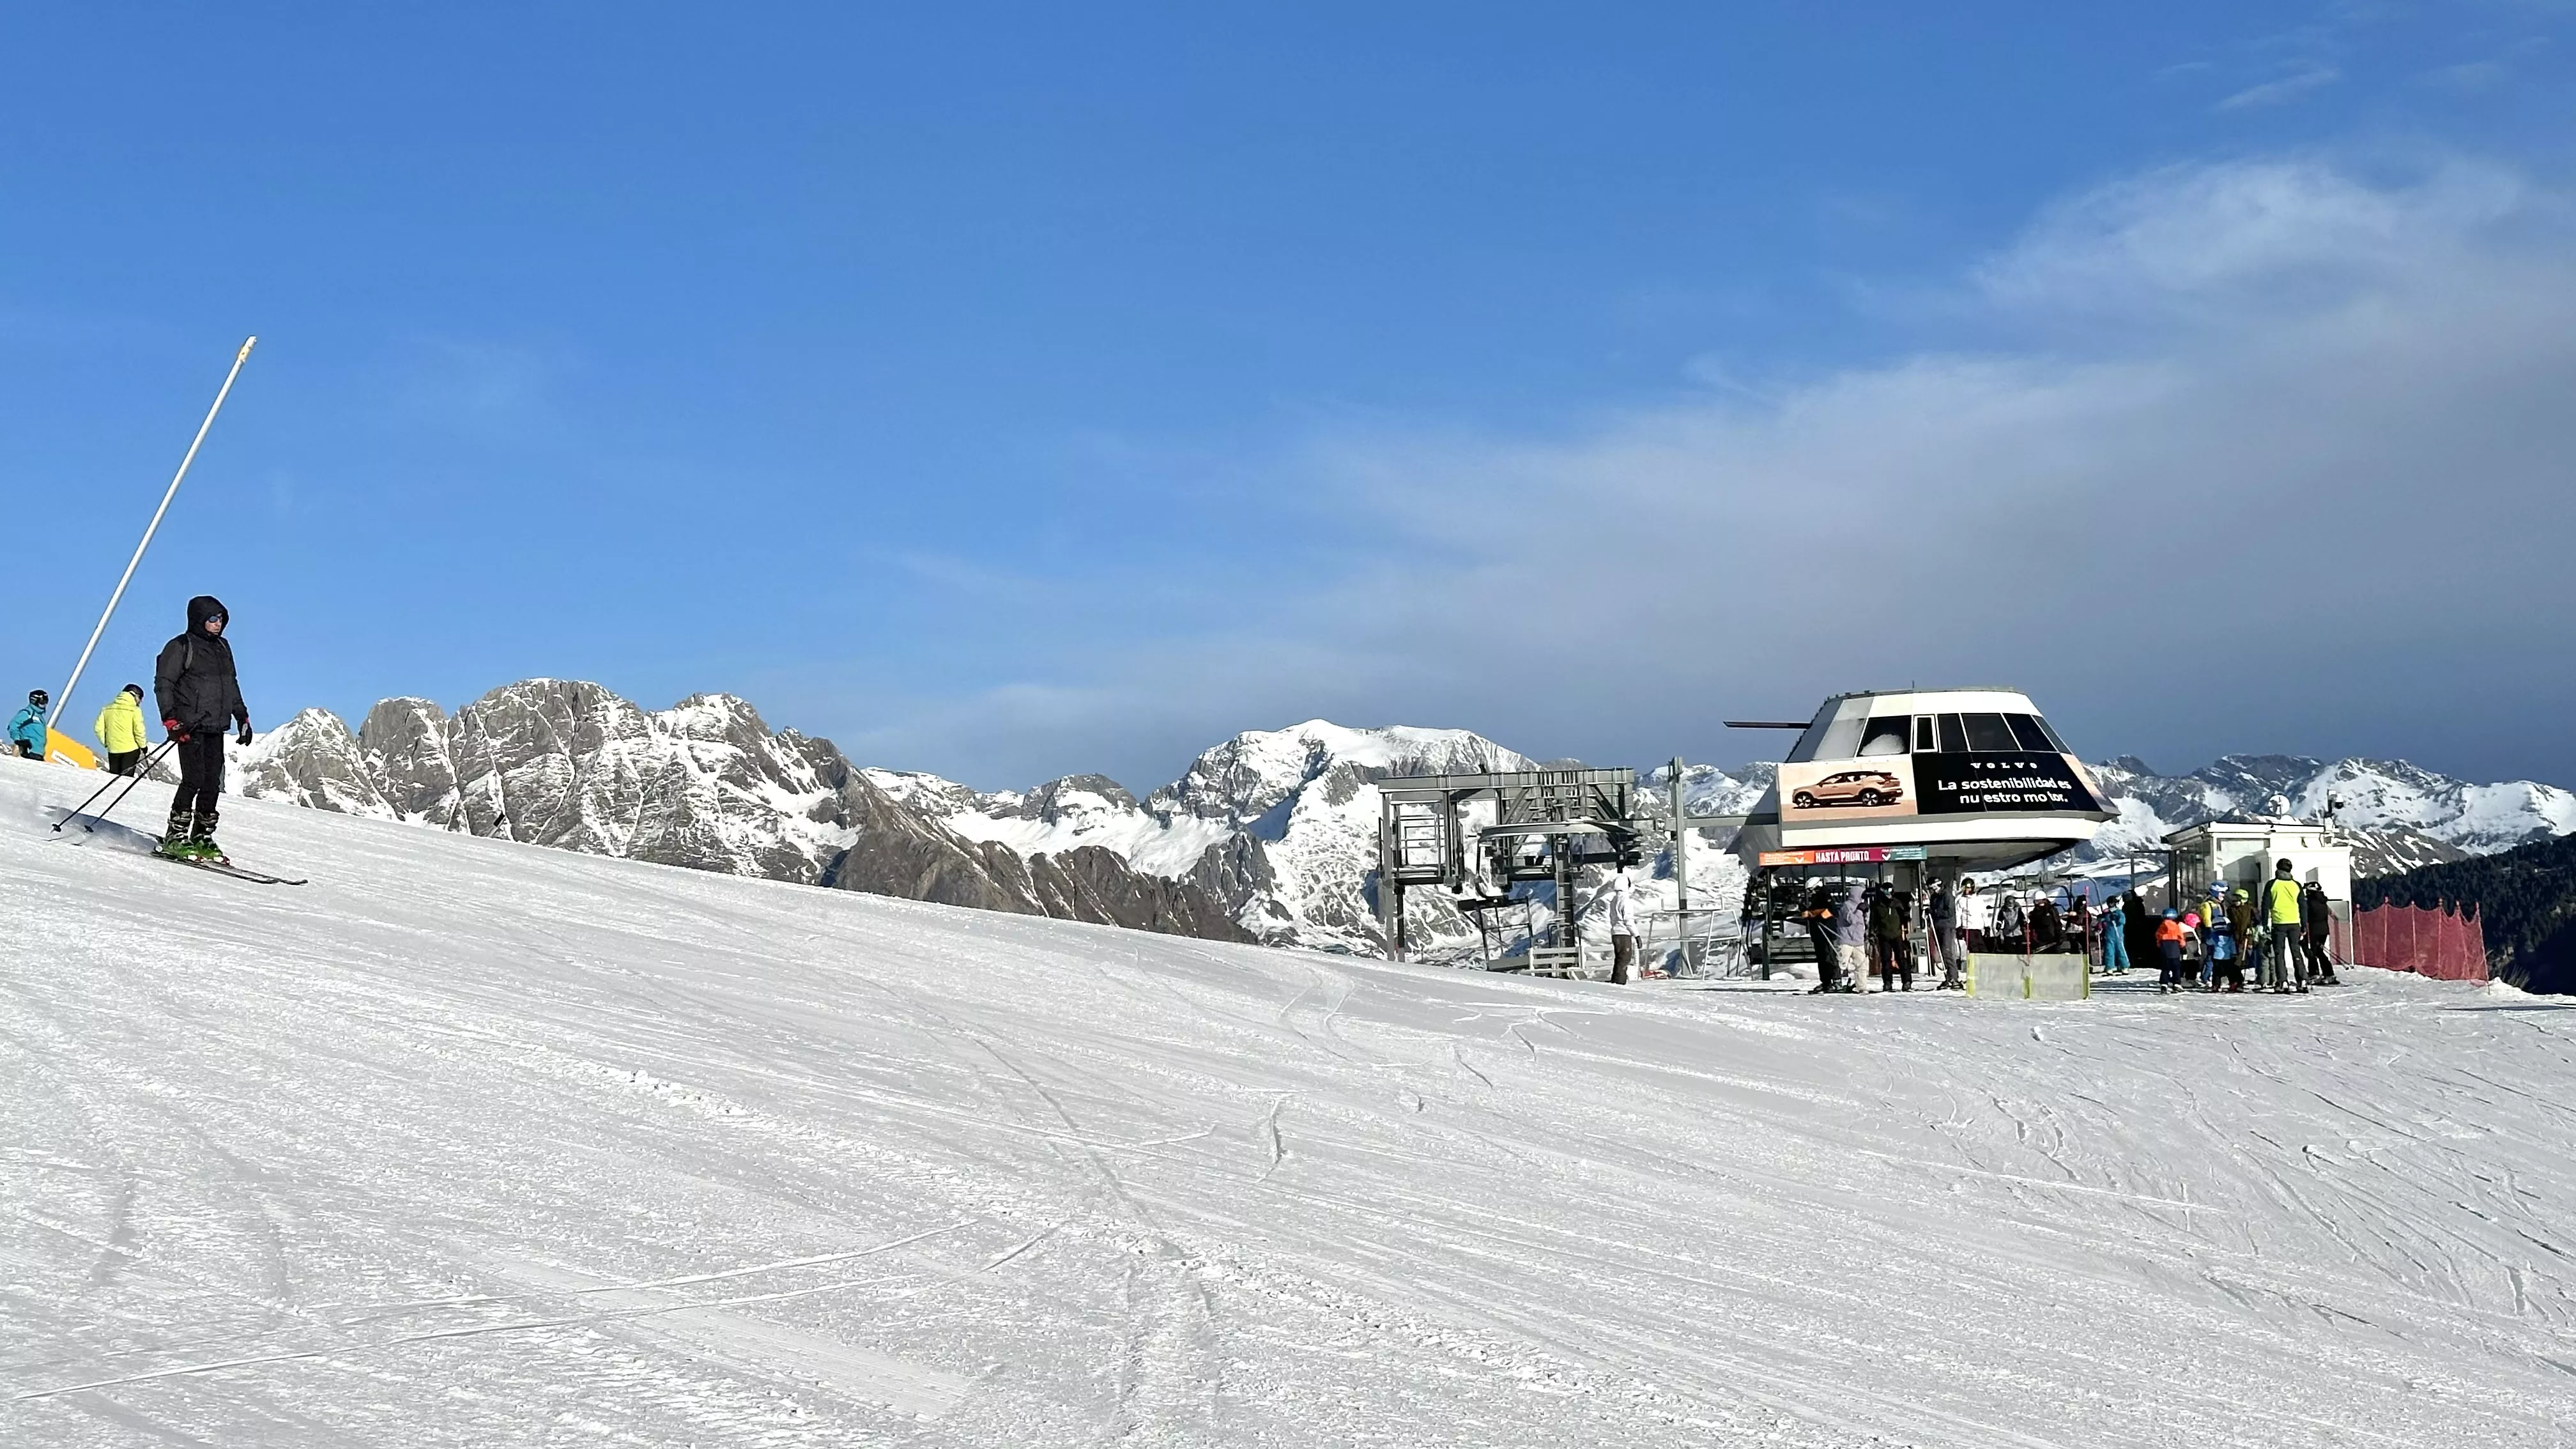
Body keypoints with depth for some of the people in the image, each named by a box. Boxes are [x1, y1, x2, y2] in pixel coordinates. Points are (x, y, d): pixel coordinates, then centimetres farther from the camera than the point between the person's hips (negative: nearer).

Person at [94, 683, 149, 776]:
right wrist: (143, 745, 1)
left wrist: (106, 743, 14)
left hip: (113, 750, 4)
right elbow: (139, 730, -12)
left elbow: (99, 728, 4)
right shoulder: (134, 709, -7)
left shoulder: (107, 709, 8)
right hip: (130, 749, -4)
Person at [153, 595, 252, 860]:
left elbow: (232, 684, 26)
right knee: (194, 779, -14)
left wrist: (242, 717, 21)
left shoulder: (223, 647, 17)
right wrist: (170, 718, -17)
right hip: (191, 726, -7)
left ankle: (202, 837, 10)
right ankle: (176, 837, -8)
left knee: (213, 783, 3)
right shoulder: (181, 647, -3)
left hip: (216, 728, 7)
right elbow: (163, 683, -6)